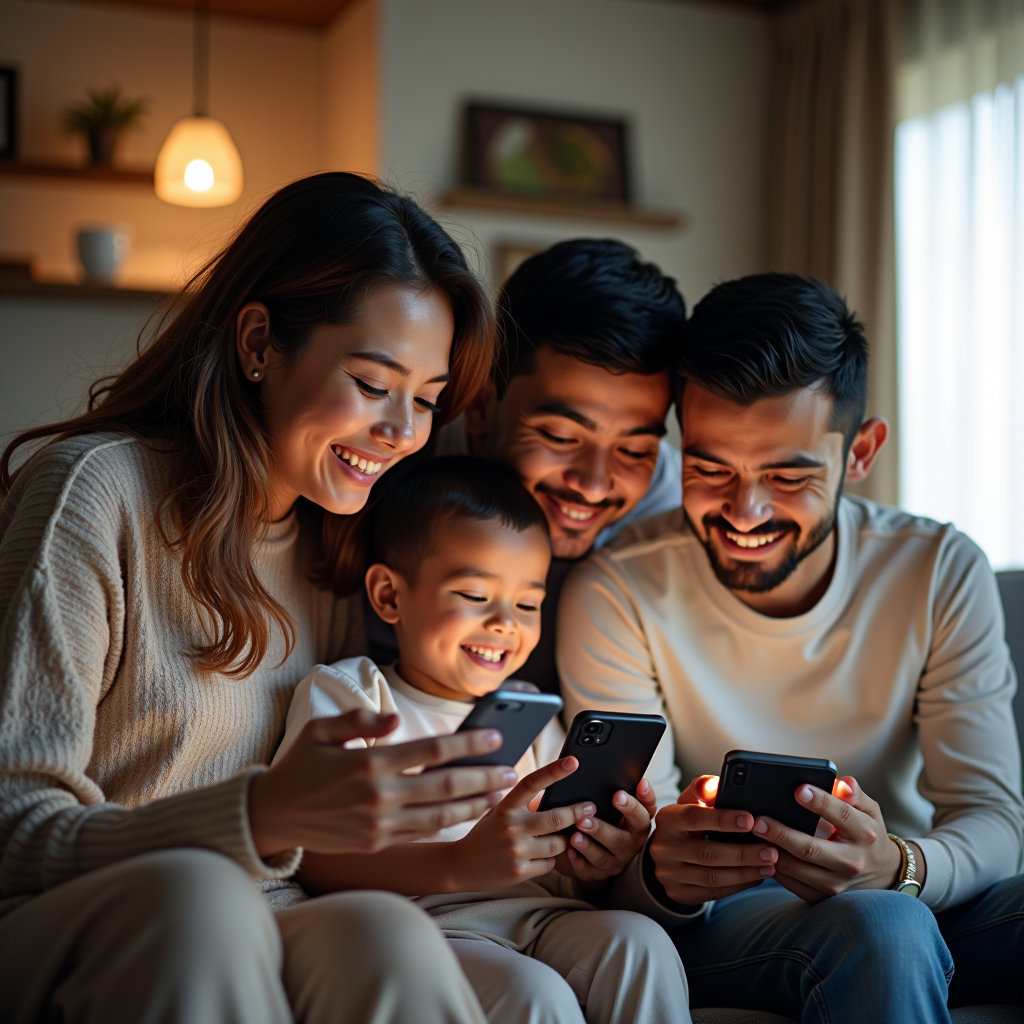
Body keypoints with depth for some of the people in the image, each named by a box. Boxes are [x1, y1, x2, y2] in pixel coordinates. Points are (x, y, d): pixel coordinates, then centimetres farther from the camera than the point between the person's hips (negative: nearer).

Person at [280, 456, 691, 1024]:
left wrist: (599, 859, -4)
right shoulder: (346, 695, 5)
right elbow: (319, 862, -9)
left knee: (639, 943, -24)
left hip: (543, 916, 6)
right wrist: (459, 865, -25)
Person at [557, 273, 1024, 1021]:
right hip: (715, 924, -2)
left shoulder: (942, 575, -6)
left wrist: (899, 867, -33)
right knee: (880, 929, -34)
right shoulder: (619, 596, -12)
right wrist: (663, 870, -38)